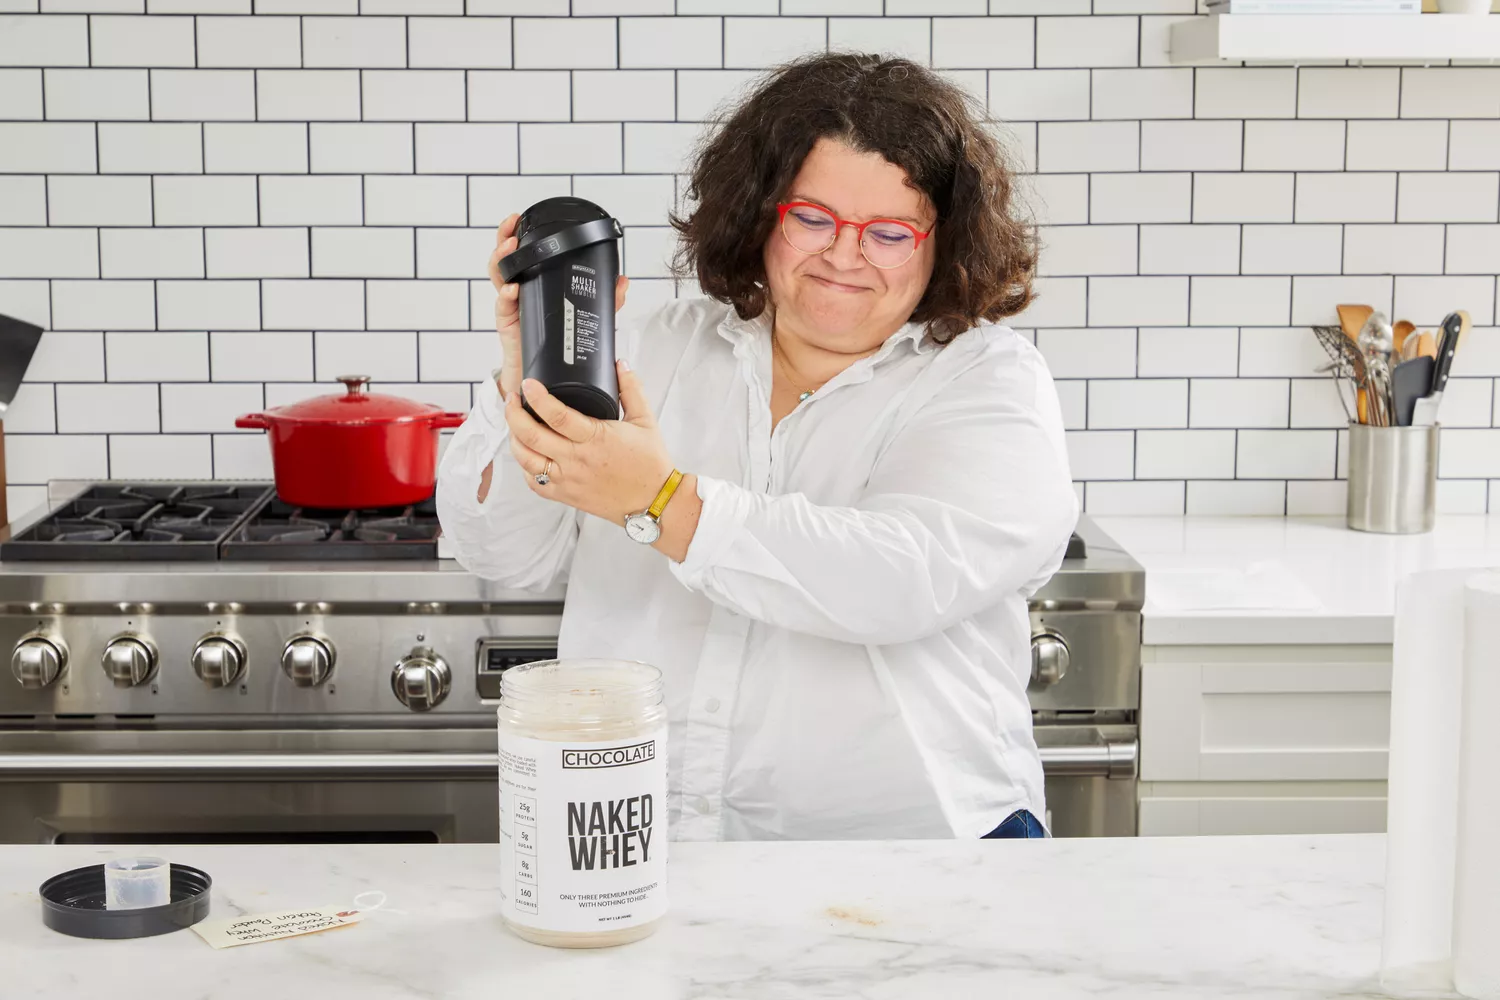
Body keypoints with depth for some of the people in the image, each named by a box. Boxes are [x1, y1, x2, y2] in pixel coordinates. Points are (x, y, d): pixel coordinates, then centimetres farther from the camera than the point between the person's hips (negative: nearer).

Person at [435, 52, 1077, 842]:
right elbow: (503, 553, 8)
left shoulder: (990, 383, 0)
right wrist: (524, 384, -10)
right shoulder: (664, 348, 12)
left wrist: (659, 502, -25)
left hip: (895, 841, -3)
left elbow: (906, 580, -19)